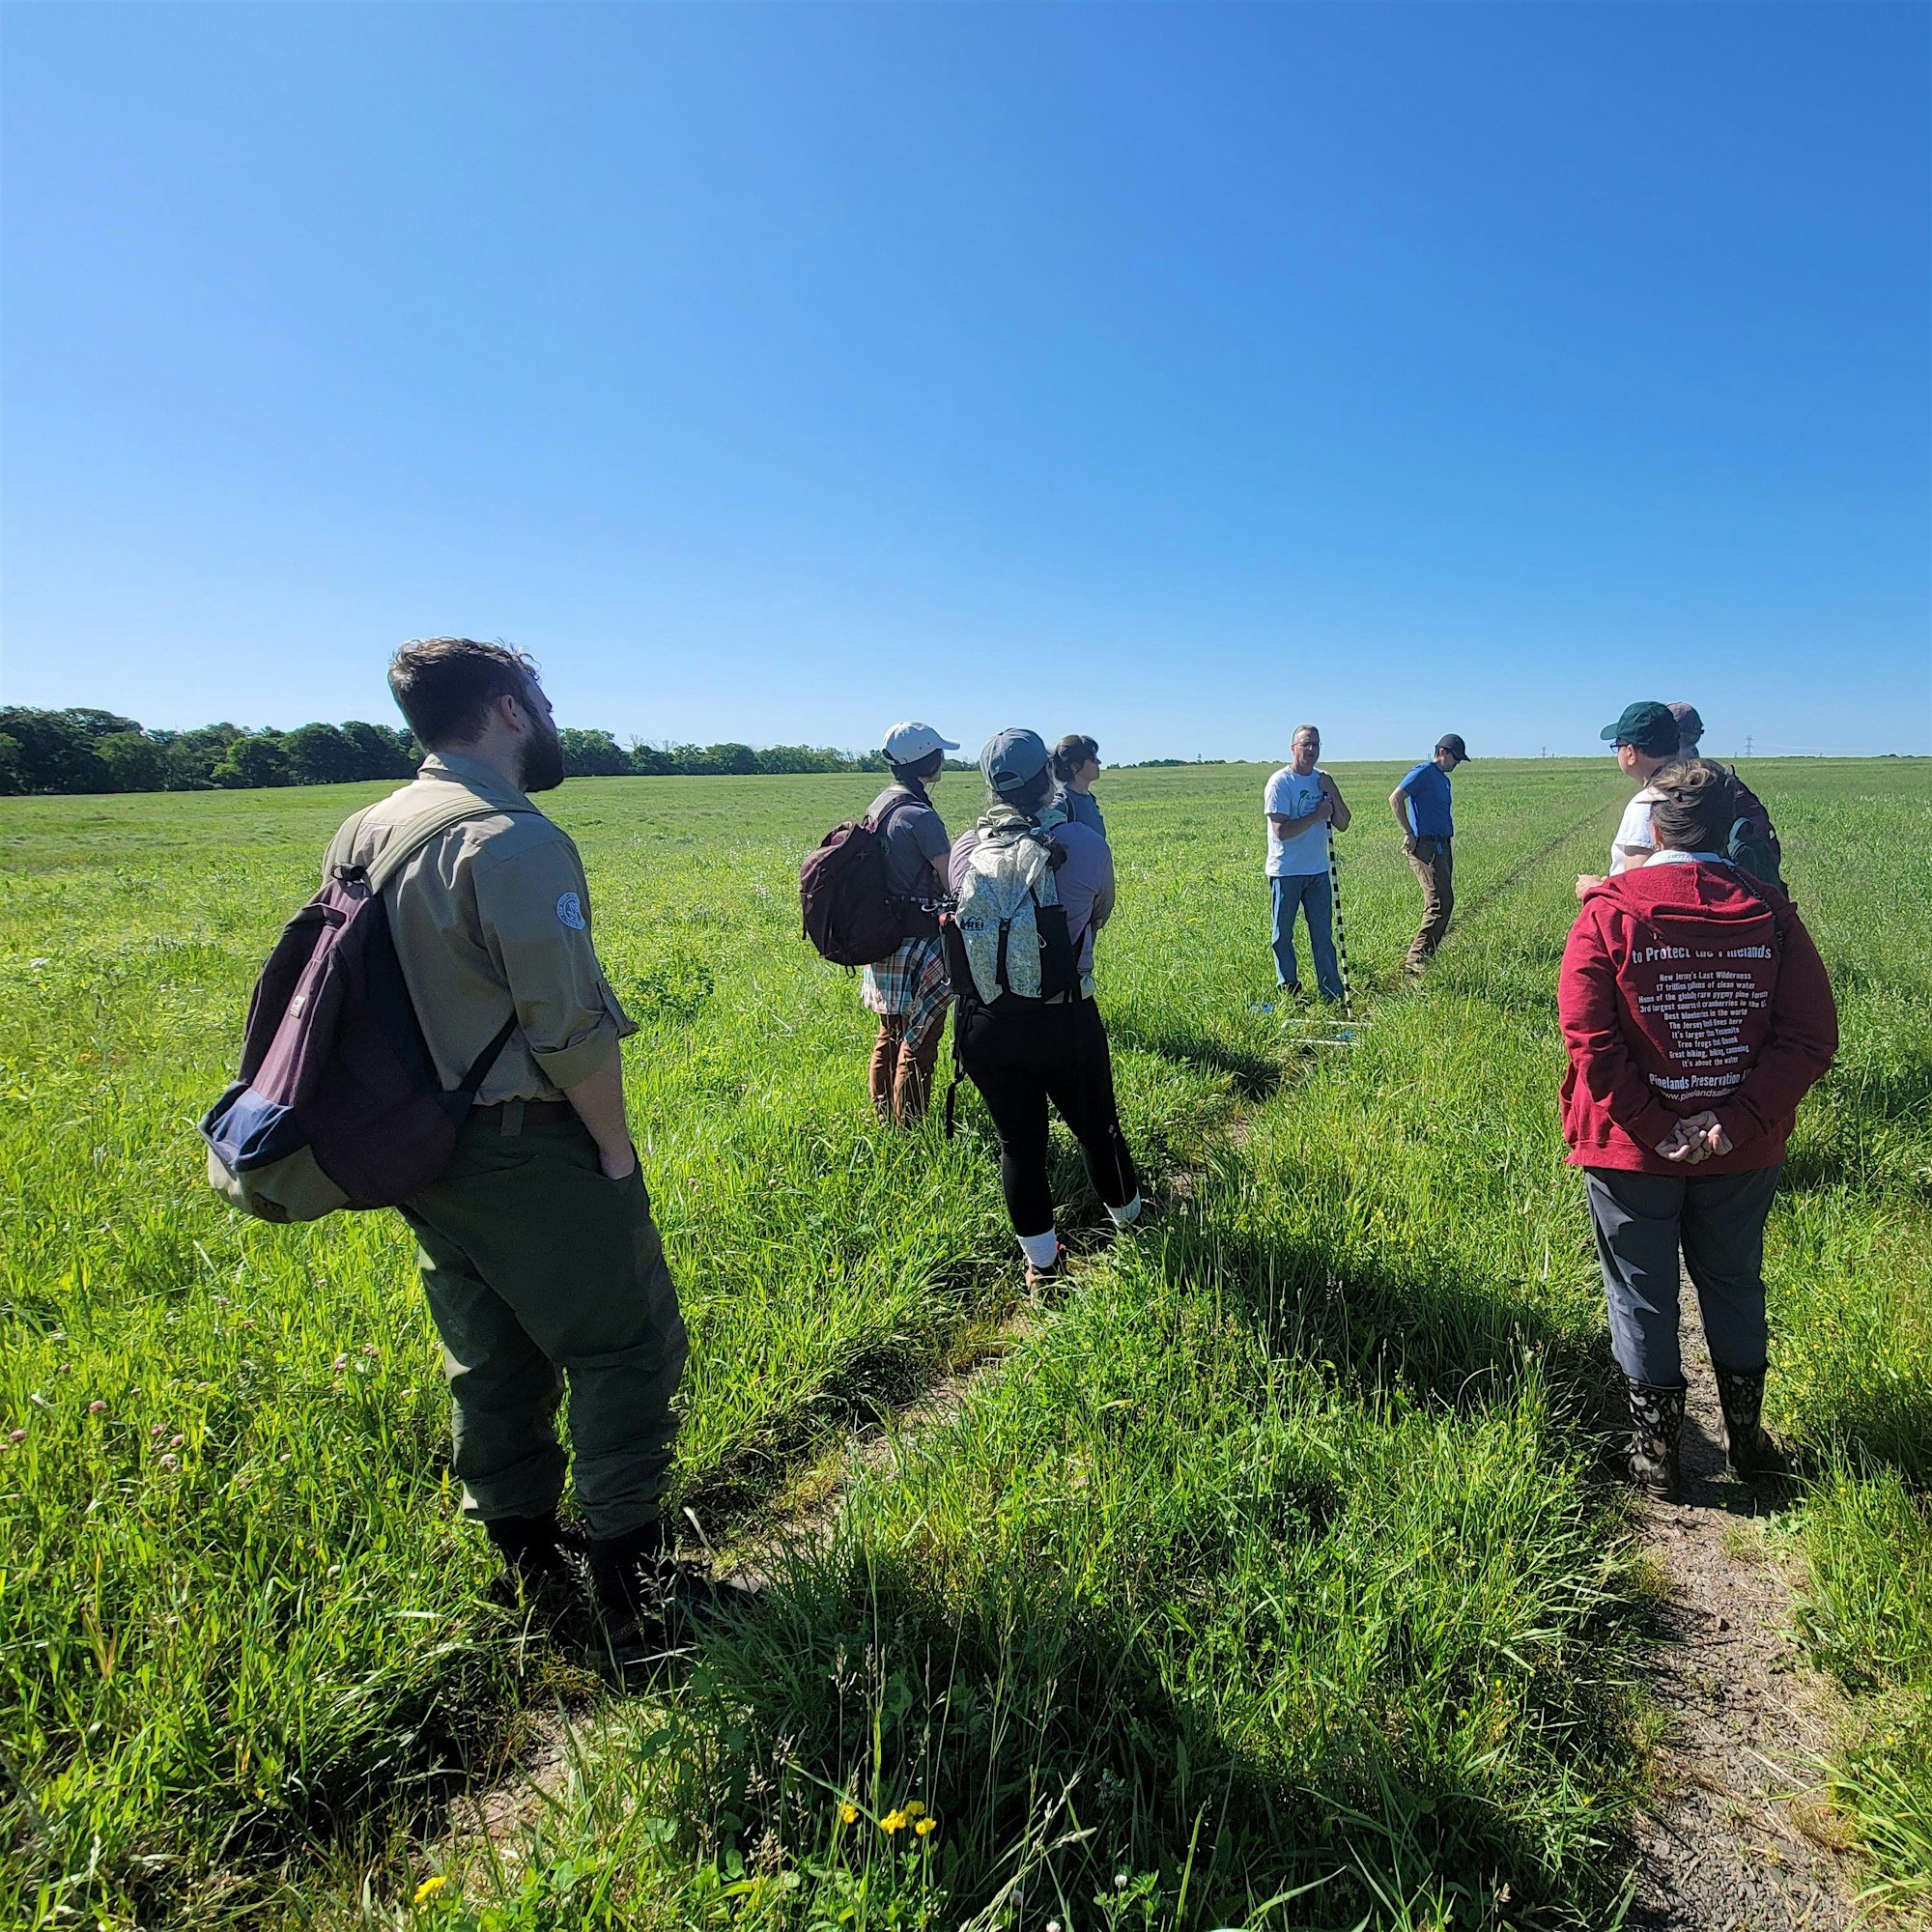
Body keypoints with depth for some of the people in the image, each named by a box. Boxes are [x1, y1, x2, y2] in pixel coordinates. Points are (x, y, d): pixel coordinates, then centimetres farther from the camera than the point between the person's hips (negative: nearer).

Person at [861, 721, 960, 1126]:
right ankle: (908, 1127, 9)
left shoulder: (880, 805, 9)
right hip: (917, 944, -10)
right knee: (919, 1039, 1)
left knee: (891, 1034, 20)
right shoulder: (920, 816, -20)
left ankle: (883, 1116, 32)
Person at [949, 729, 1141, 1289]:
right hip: (1066, 1022, -1)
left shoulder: (965, 850, -5)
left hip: (985, 1025, 2)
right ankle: (1128, 1219, 45)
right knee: (1097, 1127, 21)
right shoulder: (1086, 843, -10)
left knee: (1018, 1142, 16)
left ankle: (1041, 1265, 29)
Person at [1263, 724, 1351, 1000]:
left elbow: (1342, 825, 7)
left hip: (1318, 871, 5)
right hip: (1285, 873, -5)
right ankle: (1287, 989, 17)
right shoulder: (1280, 782, -9)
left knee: (1323, 934, 7)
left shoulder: (1323, 779, 10)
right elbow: (1282, 830, -19)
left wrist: (1332, 794, -7)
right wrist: (1317, 814, -14)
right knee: (1284, 936, 5)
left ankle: (1332, 993, 11)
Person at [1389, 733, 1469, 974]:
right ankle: (1415, 960, -14)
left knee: (1443, 903, 10)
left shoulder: (1443, 778, 21)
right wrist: (1409, 833, -18)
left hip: (1443, 846, 10)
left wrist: (1448, 840, 18)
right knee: (1440, 904, -15)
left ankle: (1424, 955, 16)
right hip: (1426, 846, -10)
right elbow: (1395, 798, -20)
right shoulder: (1423, 772, -9)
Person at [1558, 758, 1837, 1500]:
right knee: (1734, 1284, 22)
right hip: (1742, 1153, 3)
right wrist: (1735, 1121, -13)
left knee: (1642, 1297, 12)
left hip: (1632, 1153, -3)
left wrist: (1652, 1129, -14)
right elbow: (1812, 1037, -10)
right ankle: (1746, 1438, 38)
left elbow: (1591, 1040, -21)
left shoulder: (1609, 911, -13)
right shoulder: (1770, 914, -4)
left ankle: (1654, 1452, 25)